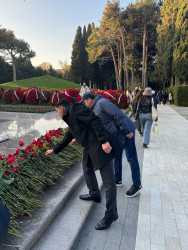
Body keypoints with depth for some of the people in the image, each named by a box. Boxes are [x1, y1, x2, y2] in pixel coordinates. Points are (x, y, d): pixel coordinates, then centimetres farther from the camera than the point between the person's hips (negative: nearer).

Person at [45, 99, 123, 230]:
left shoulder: (75, 108, -7)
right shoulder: (70, 119, 23)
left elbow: (94, 120, -19)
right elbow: (68, 138, 33)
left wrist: (104, 141, -25)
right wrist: (54, 150, 41)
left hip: (102, 146, -11)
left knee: (108, 181, -1)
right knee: (87, 169, 28)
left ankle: (111, 214, 12)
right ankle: (94, 194, 48)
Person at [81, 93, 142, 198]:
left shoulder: (102, 103, -16)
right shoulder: (94, 110, 15)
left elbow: (118, 115, -24)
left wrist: (127, 131, -25)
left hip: (126, 132, -10)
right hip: (117, 135, 10)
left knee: (131, 158, -2)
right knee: (116, 157, 18)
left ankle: (137, 185, 11)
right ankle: (118, 180, 34)